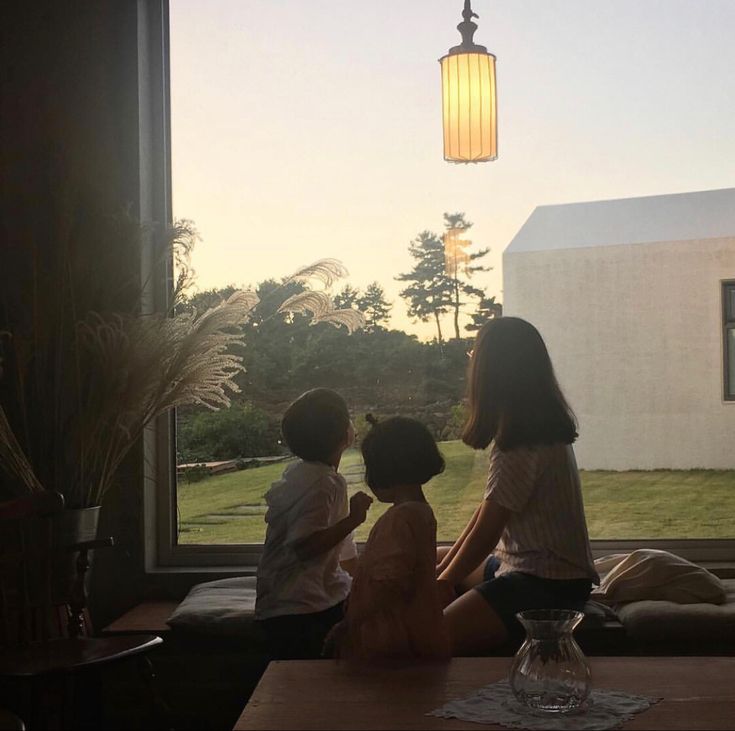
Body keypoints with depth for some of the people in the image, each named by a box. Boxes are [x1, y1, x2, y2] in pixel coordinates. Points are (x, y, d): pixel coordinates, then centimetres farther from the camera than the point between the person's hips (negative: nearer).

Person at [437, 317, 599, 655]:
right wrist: (443, 567, 11)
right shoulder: (544, 431, 8)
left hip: (548, 586, -11)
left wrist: (444, 582, 1)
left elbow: (485, 532, -14)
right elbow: (487, 510, 12)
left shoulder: (522, 446, -21)